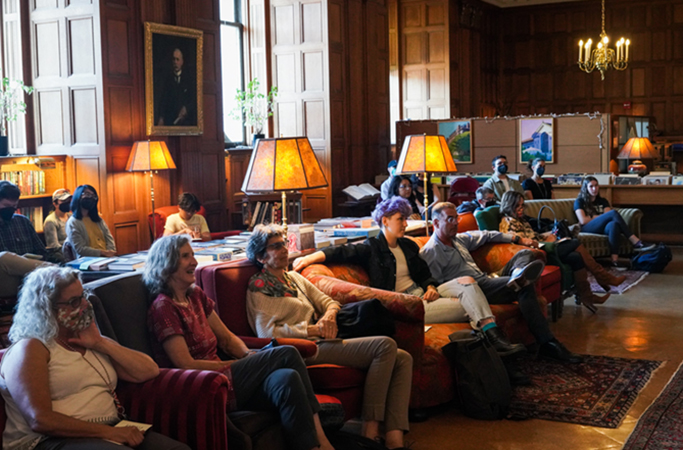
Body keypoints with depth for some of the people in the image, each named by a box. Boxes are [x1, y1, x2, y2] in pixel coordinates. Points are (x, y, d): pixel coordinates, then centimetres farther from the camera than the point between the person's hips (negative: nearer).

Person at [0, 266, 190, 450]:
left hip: (113, 432, 6)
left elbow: (149, 371, 11)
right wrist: (108, 432, -18)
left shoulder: (90, 340, 19)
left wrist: (101, 344, 3)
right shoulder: (30, 349, -2)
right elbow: (40, 420, -14)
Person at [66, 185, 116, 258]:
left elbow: (109, 237, 14)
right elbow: (80, 249, -9)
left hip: (106, 258, 6)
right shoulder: (72, 223, -1)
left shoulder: (98, 219, 20)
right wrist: (103, 252, -16)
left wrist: (110, 252, -6)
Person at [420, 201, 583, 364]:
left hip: (487, 281, 9)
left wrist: (518, 239, 28)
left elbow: (485, 236, 31)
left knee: (524, 254, -1)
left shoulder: (459, 239, 19)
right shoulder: (430, 253, -8)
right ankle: (547, 344, -26)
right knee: (525, 287, -25)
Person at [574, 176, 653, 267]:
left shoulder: (602, 201, 26)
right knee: (614, 213, -27)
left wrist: (596, 217, -8)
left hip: (602, 228, 4)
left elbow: (608, 216, 8)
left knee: (613, 225, -37)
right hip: (588, 229, -4)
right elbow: (583, 220, -3)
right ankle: (636, 242, -35)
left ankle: (615, 261, -53)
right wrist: (599, 216, 3)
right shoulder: (579, 202, 13)